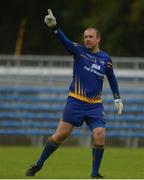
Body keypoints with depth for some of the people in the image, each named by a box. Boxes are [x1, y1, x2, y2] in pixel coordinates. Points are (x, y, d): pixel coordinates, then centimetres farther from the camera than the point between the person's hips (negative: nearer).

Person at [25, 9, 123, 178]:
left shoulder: (106, 59, 7)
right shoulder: (79, 51, -1)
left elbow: (112, 78, 23)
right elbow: (65, 41, -19)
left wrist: (117, 98, 18)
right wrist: (54, 26, -36)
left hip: (95, 105, 2)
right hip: (75, 101, -2)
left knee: (99, 136, -13)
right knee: (61, 134, -3)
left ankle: (95, 173, 2)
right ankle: (39, 164, 12)